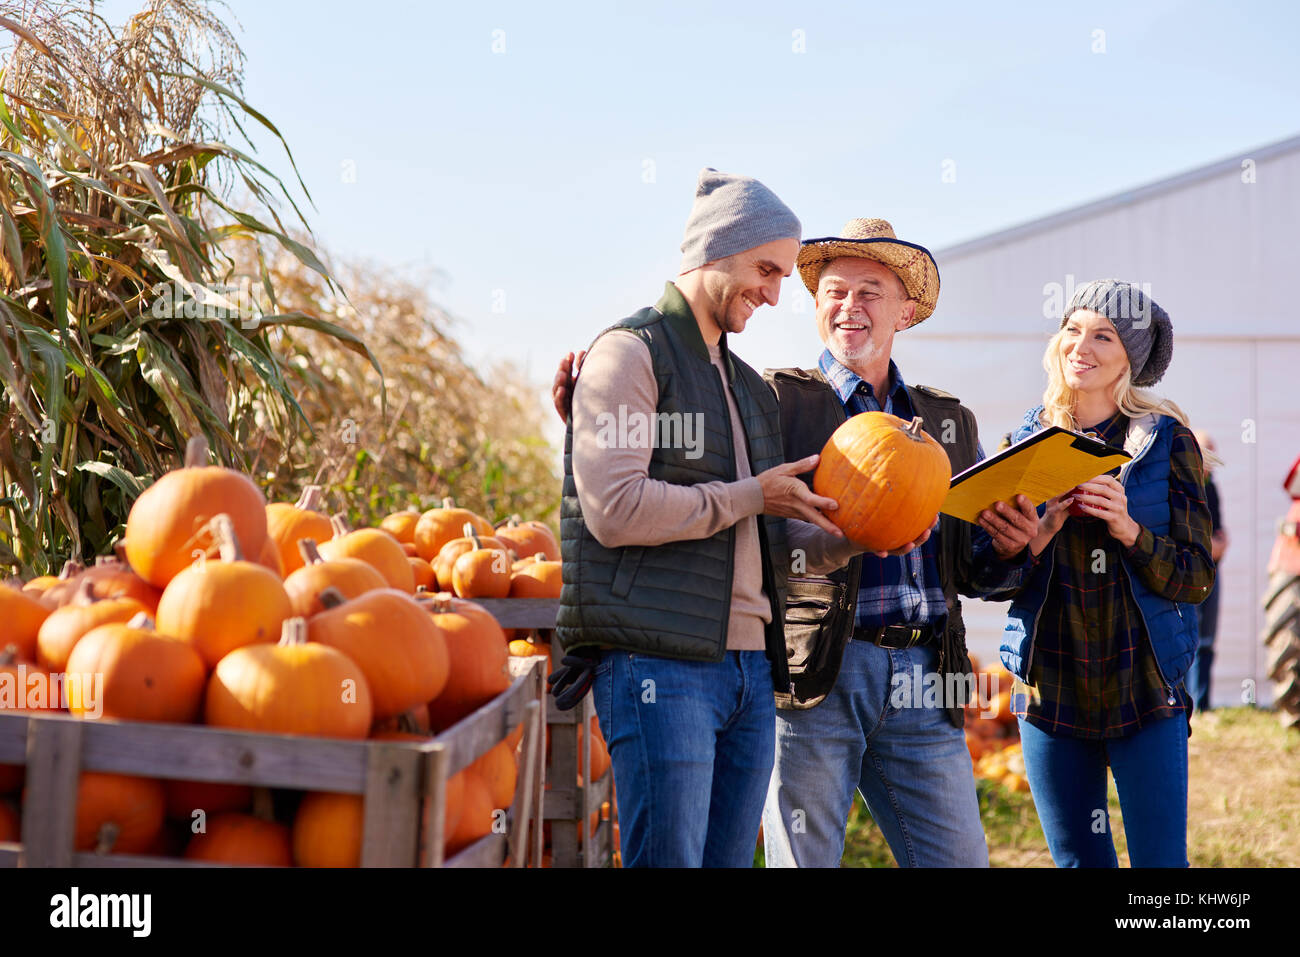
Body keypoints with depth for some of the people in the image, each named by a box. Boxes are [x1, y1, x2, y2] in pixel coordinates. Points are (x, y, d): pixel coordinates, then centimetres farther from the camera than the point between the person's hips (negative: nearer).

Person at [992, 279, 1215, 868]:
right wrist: (1043, 532, -15)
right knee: (1077, 860, 11)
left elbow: (1196, 578, -3)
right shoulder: (1028, 441, 4)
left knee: (1161, 862, -2)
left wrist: (1129, 530, -20)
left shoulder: (1167, 440, -1)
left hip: (1145, 690, -2)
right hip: (1051, 692, 2)